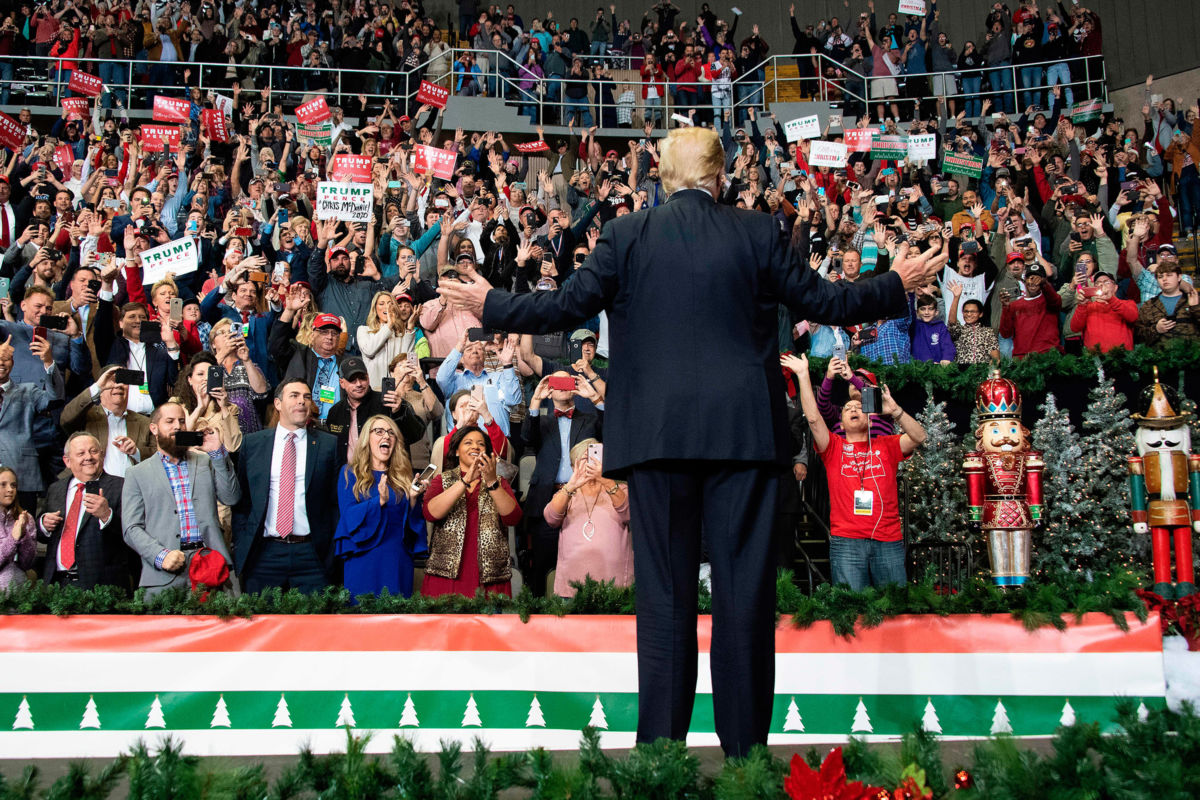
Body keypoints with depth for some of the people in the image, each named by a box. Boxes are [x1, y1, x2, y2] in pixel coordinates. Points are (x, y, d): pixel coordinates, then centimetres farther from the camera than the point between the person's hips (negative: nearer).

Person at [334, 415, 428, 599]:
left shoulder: (402, 476, 12)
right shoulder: (350, 473, 3)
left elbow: (415, 521, 8)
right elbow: (348, 516, -9)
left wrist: (412, 499, -10)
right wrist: (379, 501, -23)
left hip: (399, 560, 3)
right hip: (364, 559, -3)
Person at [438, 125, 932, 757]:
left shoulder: (626, 235, 2)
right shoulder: (758, 233, 3)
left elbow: (568, 307, 1)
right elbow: (820, 302, 7)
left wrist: (491, 306, 16)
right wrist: (896, 285, 24)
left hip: (657, 434, 0)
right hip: (743, 431, 0)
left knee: (664, 590, 5)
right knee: (743, 587, 5)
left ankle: (661, 740, 8)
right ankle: (744, 742, 9)